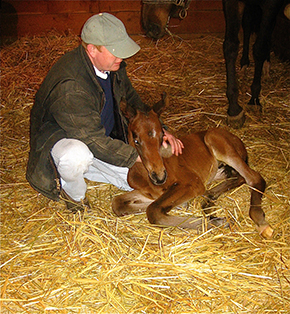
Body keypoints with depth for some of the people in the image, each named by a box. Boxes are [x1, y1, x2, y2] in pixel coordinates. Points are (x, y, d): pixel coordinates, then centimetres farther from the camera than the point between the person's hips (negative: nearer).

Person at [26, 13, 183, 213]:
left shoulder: (113, 65, -8)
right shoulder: (69, 87, -34)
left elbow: (132, 100, 9)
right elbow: (95, 142, -31)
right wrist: (141, 157, -26)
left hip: (102, 137, 8)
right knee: (77, 156, -44)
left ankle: (84, 169, 17)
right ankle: (73, 193, -7)